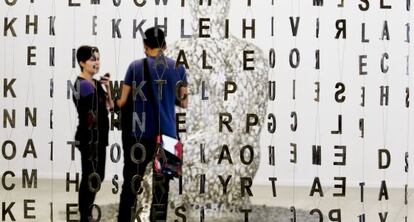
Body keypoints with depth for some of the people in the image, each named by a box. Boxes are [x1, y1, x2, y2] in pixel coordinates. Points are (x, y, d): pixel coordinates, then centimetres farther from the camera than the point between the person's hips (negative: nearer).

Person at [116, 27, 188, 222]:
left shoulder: (136, 66, -3)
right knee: (161, 187, 8)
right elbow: (184, 103, 6)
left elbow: (122, 101, -1)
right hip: (166, 135, 1)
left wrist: (114, 101, 21)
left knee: (131, 185, 6)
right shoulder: (177, 67, 2)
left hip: (139, 135, -1)